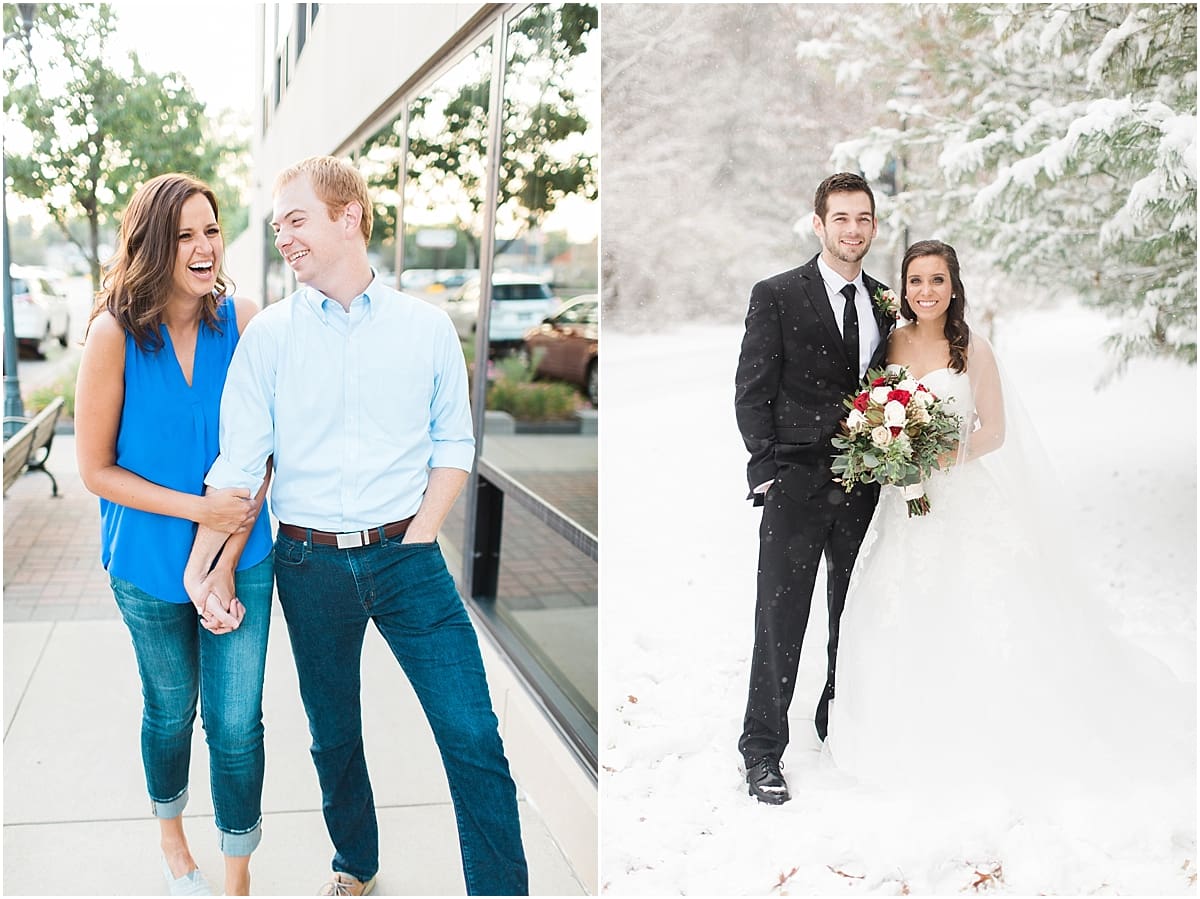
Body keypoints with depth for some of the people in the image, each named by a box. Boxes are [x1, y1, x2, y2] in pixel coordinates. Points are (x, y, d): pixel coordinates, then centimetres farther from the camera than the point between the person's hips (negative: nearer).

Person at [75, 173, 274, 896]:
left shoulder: (243, 320, -11)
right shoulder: (116, 333, -16)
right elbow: (97, 470, -11)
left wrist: (227, 563, -13)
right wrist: (199, 508, -19)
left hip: (243, 557, 1)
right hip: (152, 564, -1)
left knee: (237, 724, 4)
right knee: (171, 713, 20)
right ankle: (172, 837, 48)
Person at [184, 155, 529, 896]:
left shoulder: (427, 326, 1)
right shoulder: (269, 334, 0)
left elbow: (454, 442, 2)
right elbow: (238, 460, -3)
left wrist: (417, 540, -6)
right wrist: (200, 565, -8)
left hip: (406, 556, -1)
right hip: (310, 563, 1)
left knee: (473, 735, -6)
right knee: (333, 736, 16)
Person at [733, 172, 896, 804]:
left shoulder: (883, 302, 12)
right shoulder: (776, 296, -2)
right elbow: (752, 392, -4)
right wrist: (768, 468, -11)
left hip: (864, 485, 5)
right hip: (797, 483, -5)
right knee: (780, 619, -2)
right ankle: (763, 751, 6)